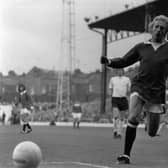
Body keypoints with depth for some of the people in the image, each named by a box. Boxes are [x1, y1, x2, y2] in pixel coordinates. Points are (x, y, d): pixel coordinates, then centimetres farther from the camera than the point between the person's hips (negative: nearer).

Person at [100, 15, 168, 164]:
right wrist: (109, 62, -3)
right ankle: (126, 155, -15)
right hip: (139, 87, 0)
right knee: (133, 118, -24)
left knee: (152, 133, 4)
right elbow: (124, 61, 14)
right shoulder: (141, 47, 7)